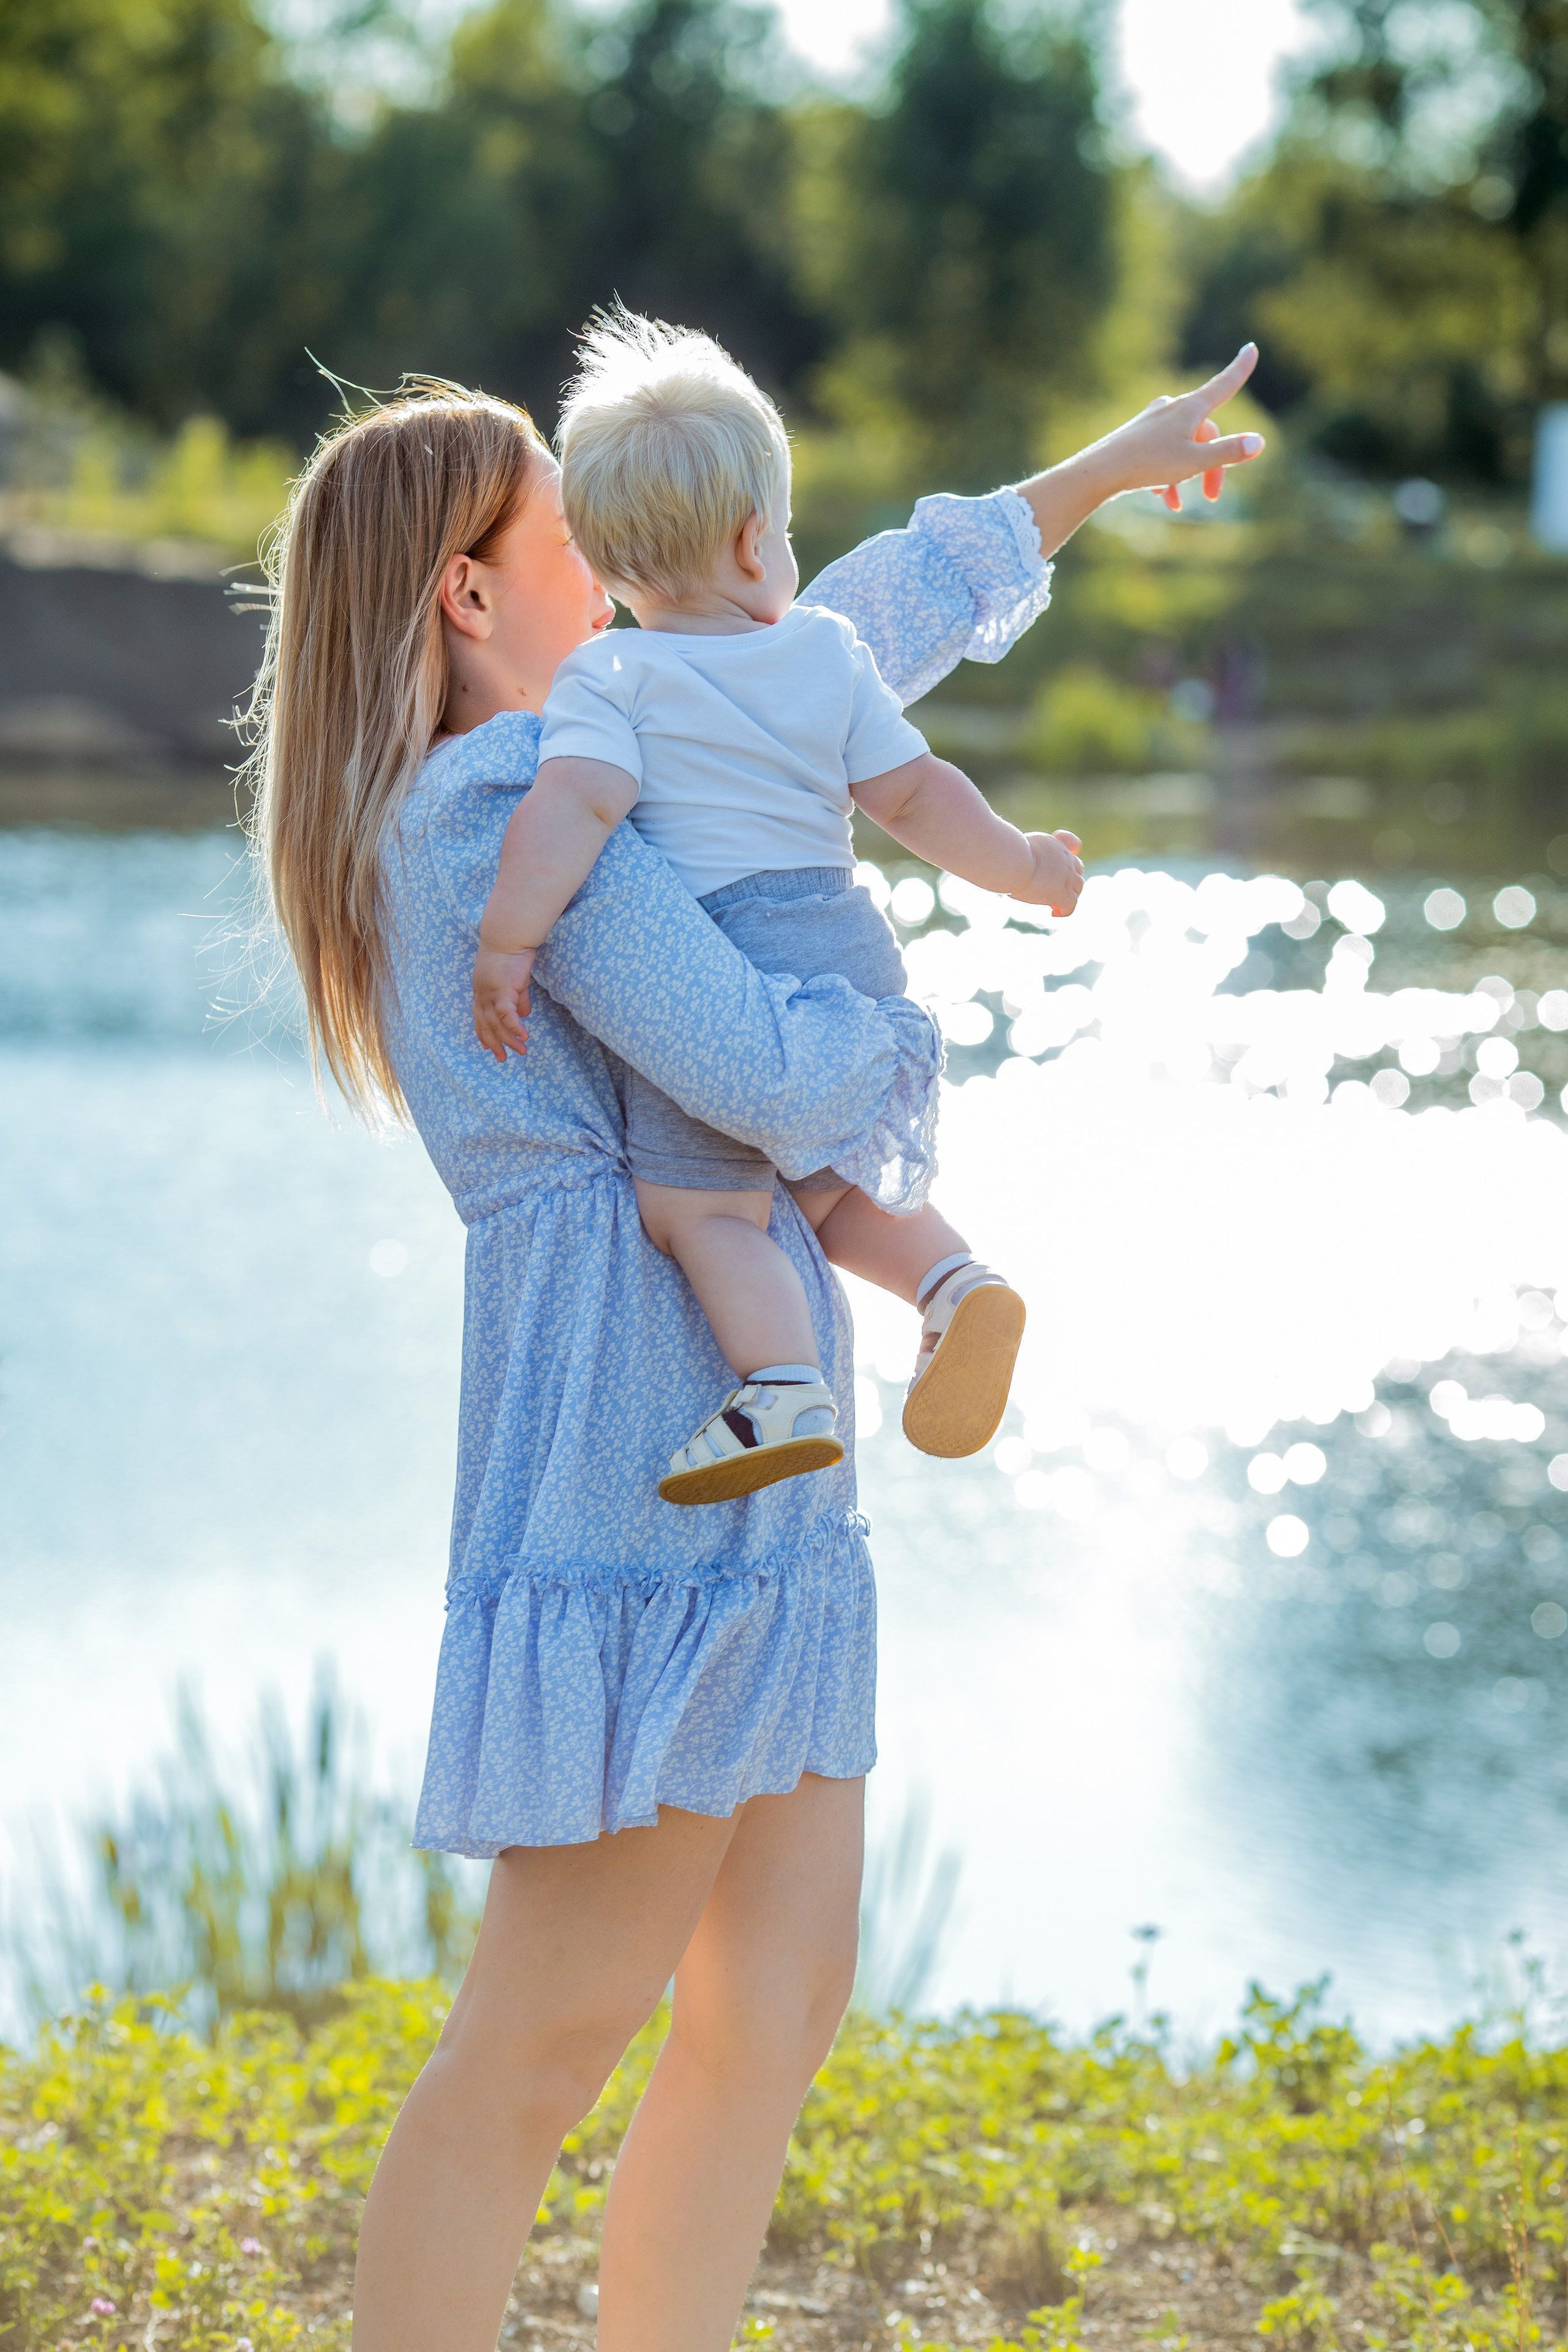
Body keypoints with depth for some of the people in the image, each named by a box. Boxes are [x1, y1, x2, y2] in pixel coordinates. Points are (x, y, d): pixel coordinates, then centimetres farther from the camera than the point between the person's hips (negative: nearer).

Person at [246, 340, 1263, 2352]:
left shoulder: (545, 773, 19)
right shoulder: (509, 793, -12)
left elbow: (848, 637, 29)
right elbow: (765, 1074, -21)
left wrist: (1104, 468, 34)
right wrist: (895, 1036, 2)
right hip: (637, 1439, -10)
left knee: (780, 2005, 8)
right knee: (555, 2028, -9)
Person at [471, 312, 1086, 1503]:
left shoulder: (607, 682, -2)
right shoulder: (829, 650, 11)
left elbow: (571, 807, -17)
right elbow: (912, 791, 11)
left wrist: (507, 945, -16)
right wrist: (1024, 866, 24)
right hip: (851, 946, 6)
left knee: (704, 1206, -6)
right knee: (840, 1192, 22)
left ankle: (785, 1390, -24)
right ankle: (955, 1279, -2)